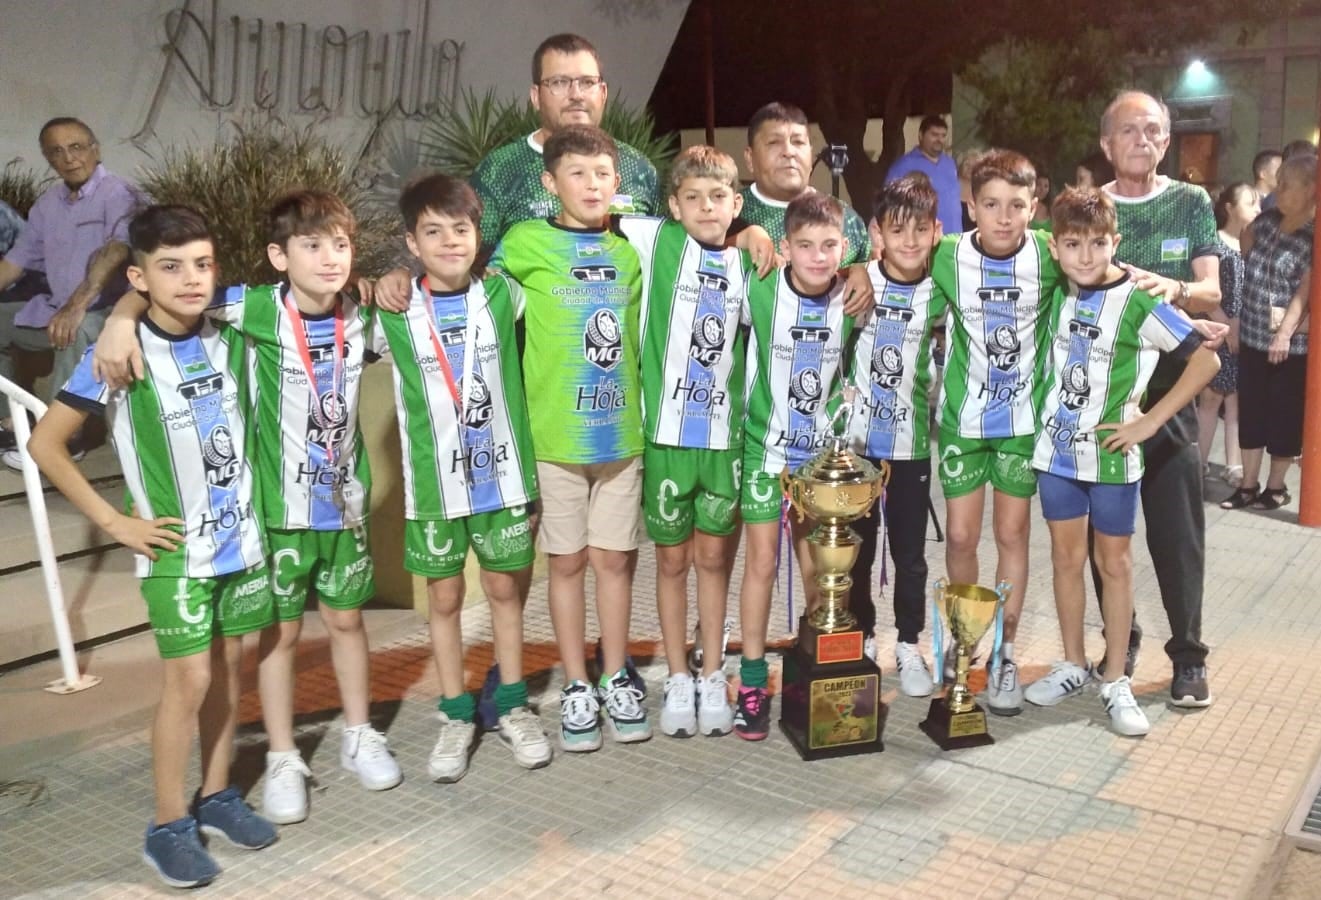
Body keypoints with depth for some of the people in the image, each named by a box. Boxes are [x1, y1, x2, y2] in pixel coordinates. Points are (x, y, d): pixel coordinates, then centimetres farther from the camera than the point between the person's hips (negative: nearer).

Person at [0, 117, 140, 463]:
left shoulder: (117, 194, -13)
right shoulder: (48, 202, 10)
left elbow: (117, 250, -31)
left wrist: (77, 305, -42)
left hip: (106, 310, -8)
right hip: (54, 308, 9)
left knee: (78, 333, -37)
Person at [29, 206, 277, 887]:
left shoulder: (229, 340, -2)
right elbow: (45, 444, -10)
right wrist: (114, 522, -11)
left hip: (243, 533, 5)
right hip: (175, 547, -4)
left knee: (230, 665, 11)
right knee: (190, 678, -4)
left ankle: (216, 795, 26)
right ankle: (168, 826, 9)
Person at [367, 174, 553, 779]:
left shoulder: (502, 297, -3)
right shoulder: (394, 314, -5)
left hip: (502, 474, 1)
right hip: (433, 482, -1)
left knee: (506, 589, 12)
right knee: (444, 597, 10)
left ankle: (511, 705, 29)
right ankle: (456, 715, 25)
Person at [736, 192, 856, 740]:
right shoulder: (761, 292, -14)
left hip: (821, 452, 3)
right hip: (766, 448, -2)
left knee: (817, 568, 9)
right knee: (762, 563, 0)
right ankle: (752, 683, 12)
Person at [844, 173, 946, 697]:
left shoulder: (938, 296, 0)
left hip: (911, 444, 1)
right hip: (856, 440, -1)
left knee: (910, 553, 9)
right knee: (856, 550, 11)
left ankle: (909, 647, 25)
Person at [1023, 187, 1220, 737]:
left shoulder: (1136, 301, -15)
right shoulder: (1057, 292, 0)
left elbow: (1205, 360, -15)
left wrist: (1149, 422, -15)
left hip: (1111, 455, -4)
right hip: (1056, 448, 4)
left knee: (1113, 562, 8)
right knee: (1066, 557, 12)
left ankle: (1116, 681, 18)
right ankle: (1072, 666, 25)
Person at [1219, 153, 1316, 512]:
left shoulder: (1313, 237, -12)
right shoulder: (1267, 220, 5)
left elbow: (1305, 291, -18)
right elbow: (1243, 250, 23)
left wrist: (1285, 332, -28)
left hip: (1291, 344, -6)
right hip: (1251, 337, 6)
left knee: (1284, 414, 6)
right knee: (1250, 410, 10)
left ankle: (1276, 486, 20)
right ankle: (1248, 485, 20)